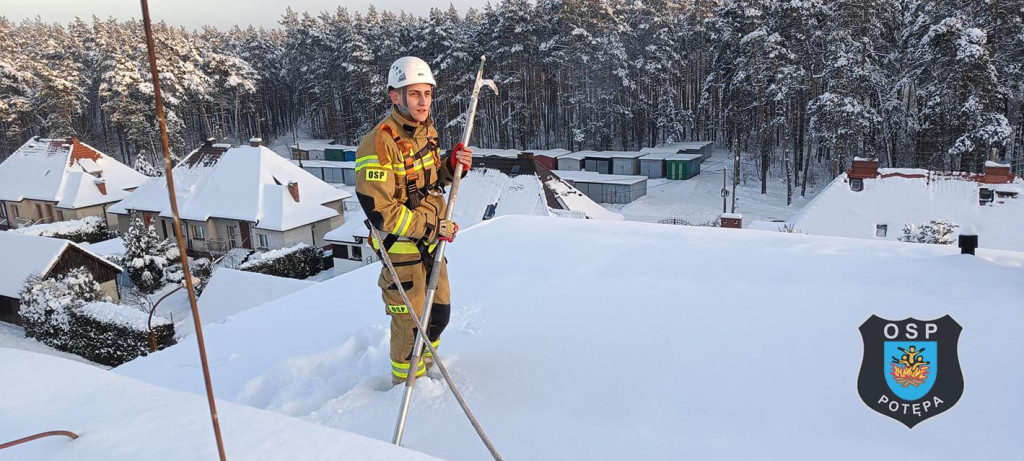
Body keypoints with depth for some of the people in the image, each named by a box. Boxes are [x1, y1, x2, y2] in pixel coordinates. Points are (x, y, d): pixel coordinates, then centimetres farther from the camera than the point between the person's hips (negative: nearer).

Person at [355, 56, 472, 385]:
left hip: (431, 241, 8)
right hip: (401, 248, -8)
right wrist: (433, 227, -23)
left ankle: (424, 360, 48)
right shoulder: (380, 143, -24)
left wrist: (452, 166, -5)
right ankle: (406, 380, 34)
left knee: (440, 312, 21)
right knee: (410, 321, 8)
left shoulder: (427, 130, 3)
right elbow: (378, 209, -26)